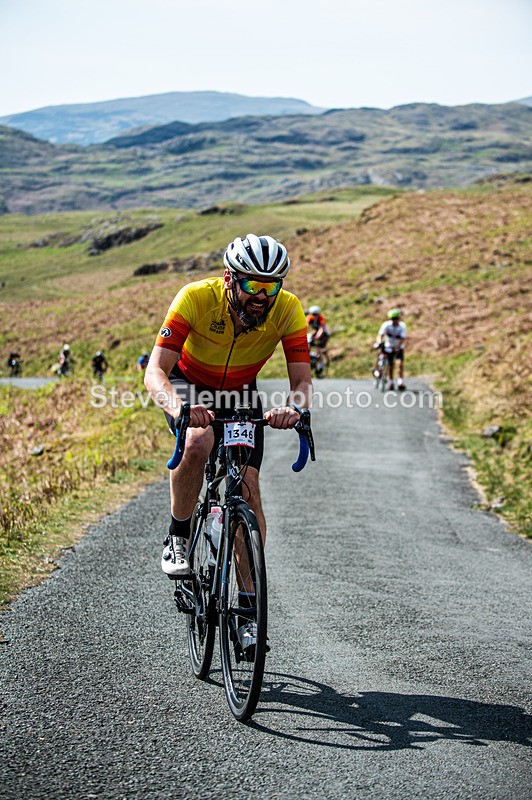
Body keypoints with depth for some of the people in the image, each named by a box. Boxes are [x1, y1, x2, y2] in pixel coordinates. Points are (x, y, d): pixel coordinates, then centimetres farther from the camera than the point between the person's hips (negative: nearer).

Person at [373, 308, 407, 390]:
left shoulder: (402, 326, -19)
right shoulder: (386, 325, -18)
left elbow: (402, 339, -28)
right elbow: (380, 335, -25)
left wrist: (398, 347, -44)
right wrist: (379, 342, -45)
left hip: (399, 348, -1)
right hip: (389, 347, 1)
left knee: (400, 363, -19)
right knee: (390, 365, 0)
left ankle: (400, 382, -16)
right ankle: (391, 383, 16)